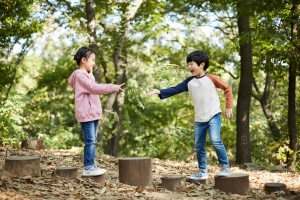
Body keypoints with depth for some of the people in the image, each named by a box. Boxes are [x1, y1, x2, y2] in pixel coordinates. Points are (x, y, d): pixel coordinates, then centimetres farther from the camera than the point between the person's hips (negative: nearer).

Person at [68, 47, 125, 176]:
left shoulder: (86, 75, 22)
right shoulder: (80, 75, -10)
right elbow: (94, 88, -22)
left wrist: (98, 113, 23)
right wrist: (113, 88, -22)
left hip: (92, 114, 10)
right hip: (86, 114, -10)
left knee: (92, 141, 9)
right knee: (90, 141, -10)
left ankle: (91, 166, 13)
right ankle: (88, 168, -8)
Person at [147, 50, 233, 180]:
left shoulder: (211, 78, -9)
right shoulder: (189, 82, 2)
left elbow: (227, 89, -1)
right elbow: (175, 89, -6)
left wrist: (229, 107, -2)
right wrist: (159, 92, -19)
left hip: (213, 116, -5)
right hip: (199, 119, 5)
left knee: (215, 141, -23)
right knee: (198, 146, 9)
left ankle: (225, 167, -10)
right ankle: (203, 171, 21)